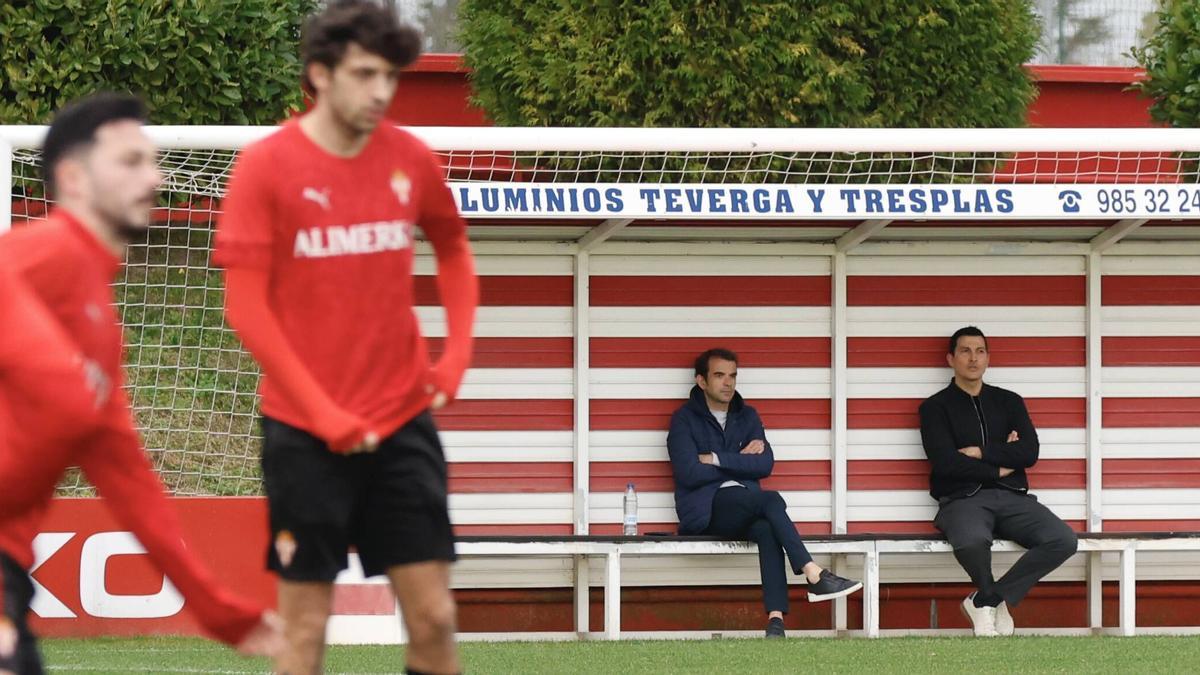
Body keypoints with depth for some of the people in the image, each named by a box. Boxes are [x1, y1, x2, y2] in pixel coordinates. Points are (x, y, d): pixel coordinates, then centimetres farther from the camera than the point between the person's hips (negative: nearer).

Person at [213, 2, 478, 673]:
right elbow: (246, 305, -10)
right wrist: (324, 415, -15)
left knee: (434, 617, 1)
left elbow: (454, 251, 20)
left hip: (403, 422, 3)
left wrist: (457, 353, 4)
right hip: (305, 433, -3)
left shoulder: (411, 159, 2)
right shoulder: (267, 165, -9)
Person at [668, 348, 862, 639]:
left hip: (744, 510, 4)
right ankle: (815, 576, -38)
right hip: (706, 510, -4)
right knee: (771, 500, -31)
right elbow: (689, 473, -9)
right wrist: (740, 462, 1)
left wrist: (715, 459, -4)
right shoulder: (685, 419, 6)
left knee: (767, 528, -34)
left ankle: (776, 618, -48)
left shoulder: (747, 416, 20)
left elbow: (765, 464, 4)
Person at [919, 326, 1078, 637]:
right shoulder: (936, 407, 8)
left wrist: (980, 453, -4)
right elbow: (945, 462, -7)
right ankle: (992, 601, -6)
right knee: (972, 540, -41)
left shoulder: (1009, 402, 19)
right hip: (964, 498, -4)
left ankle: (986, 602, -12)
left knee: (1063, 540, -24)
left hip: (1012, 498, 4)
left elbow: (1029, 453, 4)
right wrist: (999, 468, -1)